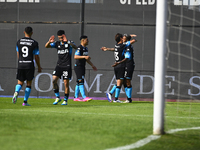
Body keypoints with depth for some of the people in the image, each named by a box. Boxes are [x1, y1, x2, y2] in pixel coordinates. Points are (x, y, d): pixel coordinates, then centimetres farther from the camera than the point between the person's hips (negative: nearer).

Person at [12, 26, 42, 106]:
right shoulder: (34, 43, -4)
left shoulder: (19, 42, 5)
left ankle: (16, 92, -22)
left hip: (20, 65, 2)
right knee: (28, 84, 9)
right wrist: (39, 67, 11)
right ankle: (25, 101, 5)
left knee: (20, 83, 11)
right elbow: (36, 57, -2)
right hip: (30, 65, -2)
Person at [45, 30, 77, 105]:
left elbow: (75, 47, -24)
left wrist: (67, 41, -39)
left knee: (66, 83, -4)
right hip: (59, 65, 4)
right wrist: (49, 42, -23)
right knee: (54, 80, -12)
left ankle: (65, 100, 7)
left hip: (67, 66, -4)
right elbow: (46, 46, 1)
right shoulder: (57, 43, 7)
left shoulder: (69, 43, -3)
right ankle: (57, 97, 2)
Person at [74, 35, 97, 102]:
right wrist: (84, 56, -34)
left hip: (82, 67, 10)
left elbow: (87, 59, 26)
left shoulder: (86, 48, 16)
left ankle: (76, 97, 15)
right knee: (80, 82, -14)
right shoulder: (79, 48, -14)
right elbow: (75, 56, -26)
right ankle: (84, 97, -21)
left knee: (78, 83, 11)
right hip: (78, 67, -10)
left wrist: (92, 65, 27)